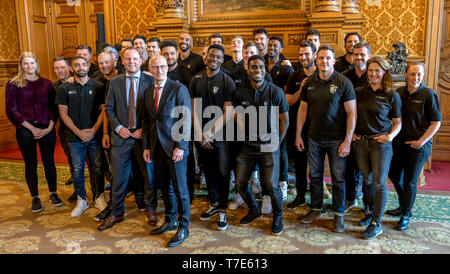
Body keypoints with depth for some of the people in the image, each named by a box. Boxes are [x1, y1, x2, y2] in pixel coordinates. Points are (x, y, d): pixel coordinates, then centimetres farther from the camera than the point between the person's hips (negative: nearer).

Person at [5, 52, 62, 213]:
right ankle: (35, 197, 19)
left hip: (47, 129, 2)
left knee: (49, 162, 8)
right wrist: (32, 128, -10)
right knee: (31, 164, 6)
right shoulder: (13, 84, 1)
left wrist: (50, 127, -7)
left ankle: (53, 193, 22)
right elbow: (11, 110, -4)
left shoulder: (46, 84, 7)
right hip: (25, 130, -1)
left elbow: (54, 107, 6)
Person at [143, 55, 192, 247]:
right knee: (165, 188, 15)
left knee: (180, 189, 2)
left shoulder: (179, 89, -7)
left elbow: (186, 119, -11)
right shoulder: (148, 92, 11)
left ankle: (183, 228, 15)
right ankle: (170, 221, 32)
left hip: (175, 147, -6)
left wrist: (181, 146, -16)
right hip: (157, 148, 6)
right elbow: (146, 121, 15)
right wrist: (146, 146, 9)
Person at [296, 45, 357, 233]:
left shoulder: (343, 83, -8)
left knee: (338, 178, 5)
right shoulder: (309, 82, 4)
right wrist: (298, 135, 6)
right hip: (314, 138, 4)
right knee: (314, 175, 13)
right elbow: (303, 109, 9)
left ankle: (339, 214, 21)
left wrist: (347, 141, -14)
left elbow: (352, 113, -9)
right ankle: (316, 208, 30)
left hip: (336, 140, -3)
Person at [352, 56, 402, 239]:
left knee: (379, 182, -1)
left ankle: (376, 224, 9)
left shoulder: (391, 96, -3)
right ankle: (371, 212, 34)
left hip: (381, 143, -3)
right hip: (361, 142, 4)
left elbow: (398, 122, 2)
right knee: (367, 180, 14)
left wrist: (391, 135, -16)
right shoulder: (360, 92, 5)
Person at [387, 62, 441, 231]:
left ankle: (406, 216, 22)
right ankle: (403, 206, 39)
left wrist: (421, 141, -14)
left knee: (409, 181, 3)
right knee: (394, 175, 16)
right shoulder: (399, 93, 3)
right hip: (399, 143, 5)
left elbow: (436, 122, -8)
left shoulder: (428, 94, -9)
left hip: (418, 146, -5)